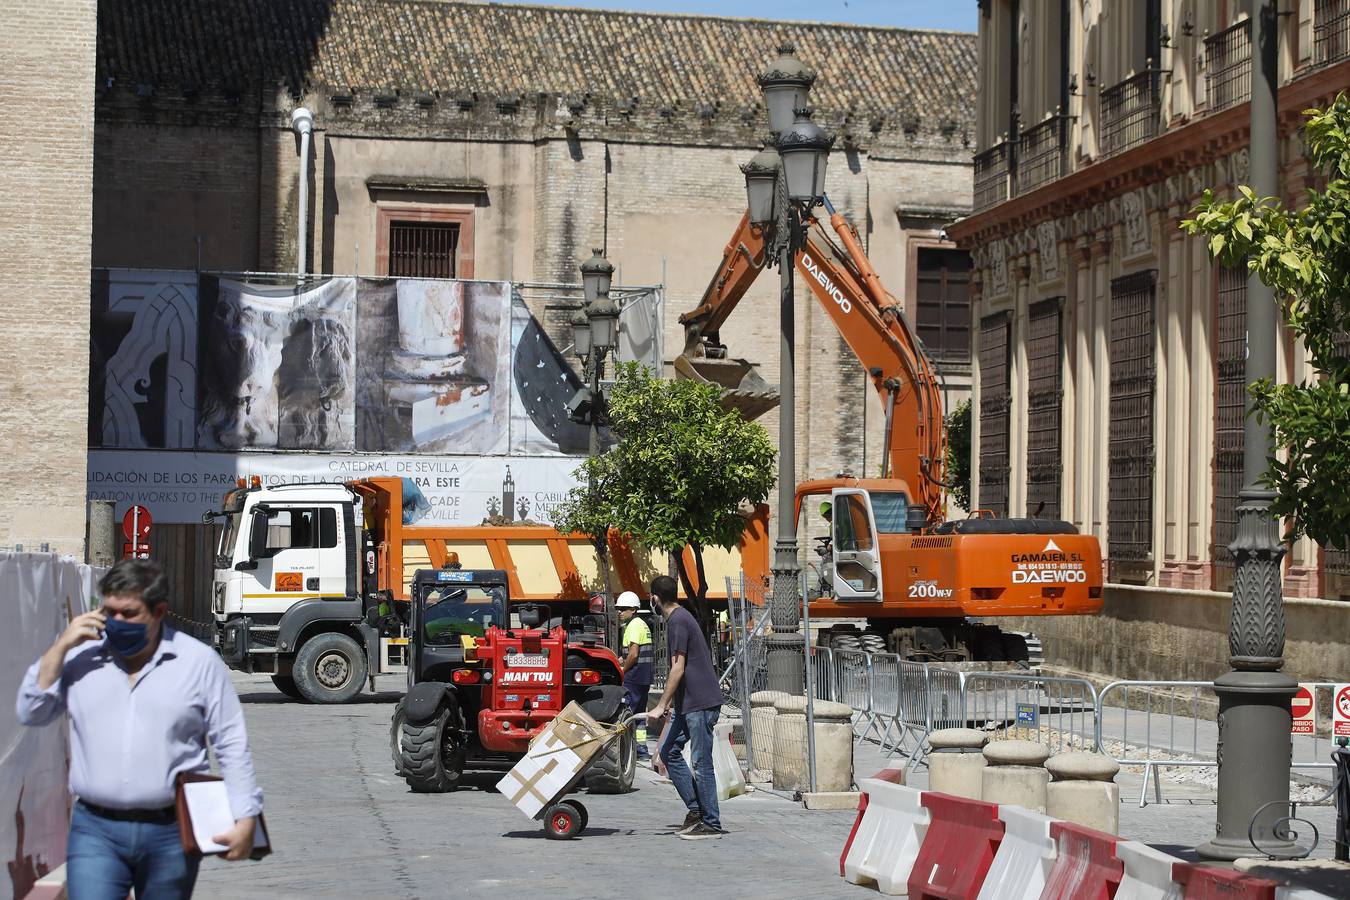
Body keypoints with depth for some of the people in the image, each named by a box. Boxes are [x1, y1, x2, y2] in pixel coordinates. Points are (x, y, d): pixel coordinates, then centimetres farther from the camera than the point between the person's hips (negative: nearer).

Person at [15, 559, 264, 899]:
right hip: (96, 831, 1)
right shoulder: (82, 658, 6)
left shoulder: (199, 661, 1)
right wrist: (61, 646, -5)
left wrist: (245, 819, -4)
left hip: (171, 831, 0)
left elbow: (231, 744, 2)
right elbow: (30, 712, 4)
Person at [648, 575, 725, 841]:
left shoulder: (677, 621, -14)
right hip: (688, 703, 10)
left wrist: (661, 706, -15)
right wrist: (671, 702, 26)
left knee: (702, 763, -6)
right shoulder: (679, 617, 16)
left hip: (700, 702, -10)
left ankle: (712, 824, -1)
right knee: (668, 752, 12)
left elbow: (678, 669, -18)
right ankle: (696, 809, 14)